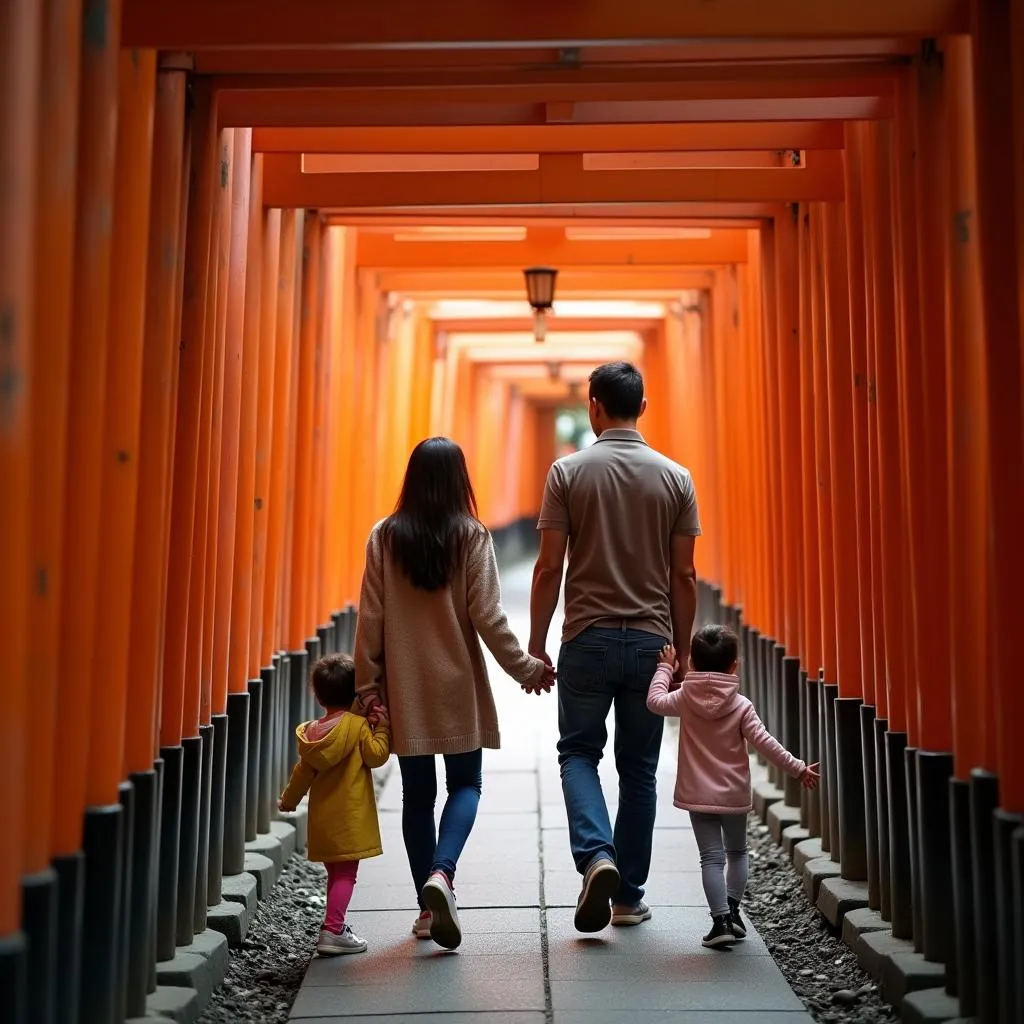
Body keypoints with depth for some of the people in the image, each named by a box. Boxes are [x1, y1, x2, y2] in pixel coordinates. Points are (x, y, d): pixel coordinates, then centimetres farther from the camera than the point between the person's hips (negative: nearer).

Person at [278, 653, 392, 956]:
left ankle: (337, 926, 25)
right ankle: (332, 931, -12)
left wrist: (288, 800, 27)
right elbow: (375, 755, -14)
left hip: (322, 817, 6)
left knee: (335, 873, 17)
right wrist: (382, 727, -6)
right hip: (350, 816, -6)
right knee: (345, 874, -5)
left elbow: (303, 772, 13)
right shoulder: (358, 725, -10)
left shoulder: (311, 732, 7)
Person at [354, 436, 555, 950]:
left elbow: (370, 618, -1)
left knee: (417, 793, 10)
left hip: (404, 689, 2)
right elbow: (487, 616, -8)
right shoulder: (471, 536, -7)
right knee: (465, 784, 10)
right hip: (458, 685, -2)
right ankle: (442, 873, -15)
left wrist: (367, 685, 6)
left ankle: (428, 907, 14)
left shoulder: (384, 537, -1)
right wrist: (525, 668, 3)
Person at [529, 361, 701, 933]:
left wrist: (536, 646, 2)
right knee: (639, 768, 12)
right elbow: (684, 577, 1)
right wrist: (681, 651, 11)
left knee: (579, 752, 13)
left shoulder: (569, 472, -4)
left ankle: (596, 855, -11)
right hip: (651, 642, 2)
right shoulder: (675, 478, 1)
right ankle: (629, 896, 18)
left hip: (588, 639, -2)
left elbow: (550, 568, -6)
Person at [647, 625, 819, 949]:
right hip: (735, 795, 0)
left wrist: (665, 668, 16)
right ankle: (732, 909, 12)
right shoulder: (742, 706, -9)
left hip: (698, 795, 0)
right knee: (737, 852, 20)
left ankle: (722, 920, -9)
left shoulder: (686, 700, -7)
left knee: (712, 857, 0)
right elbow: (765, 743, -11)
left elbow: (654, 701, 5)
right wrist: (798, 768, -5)